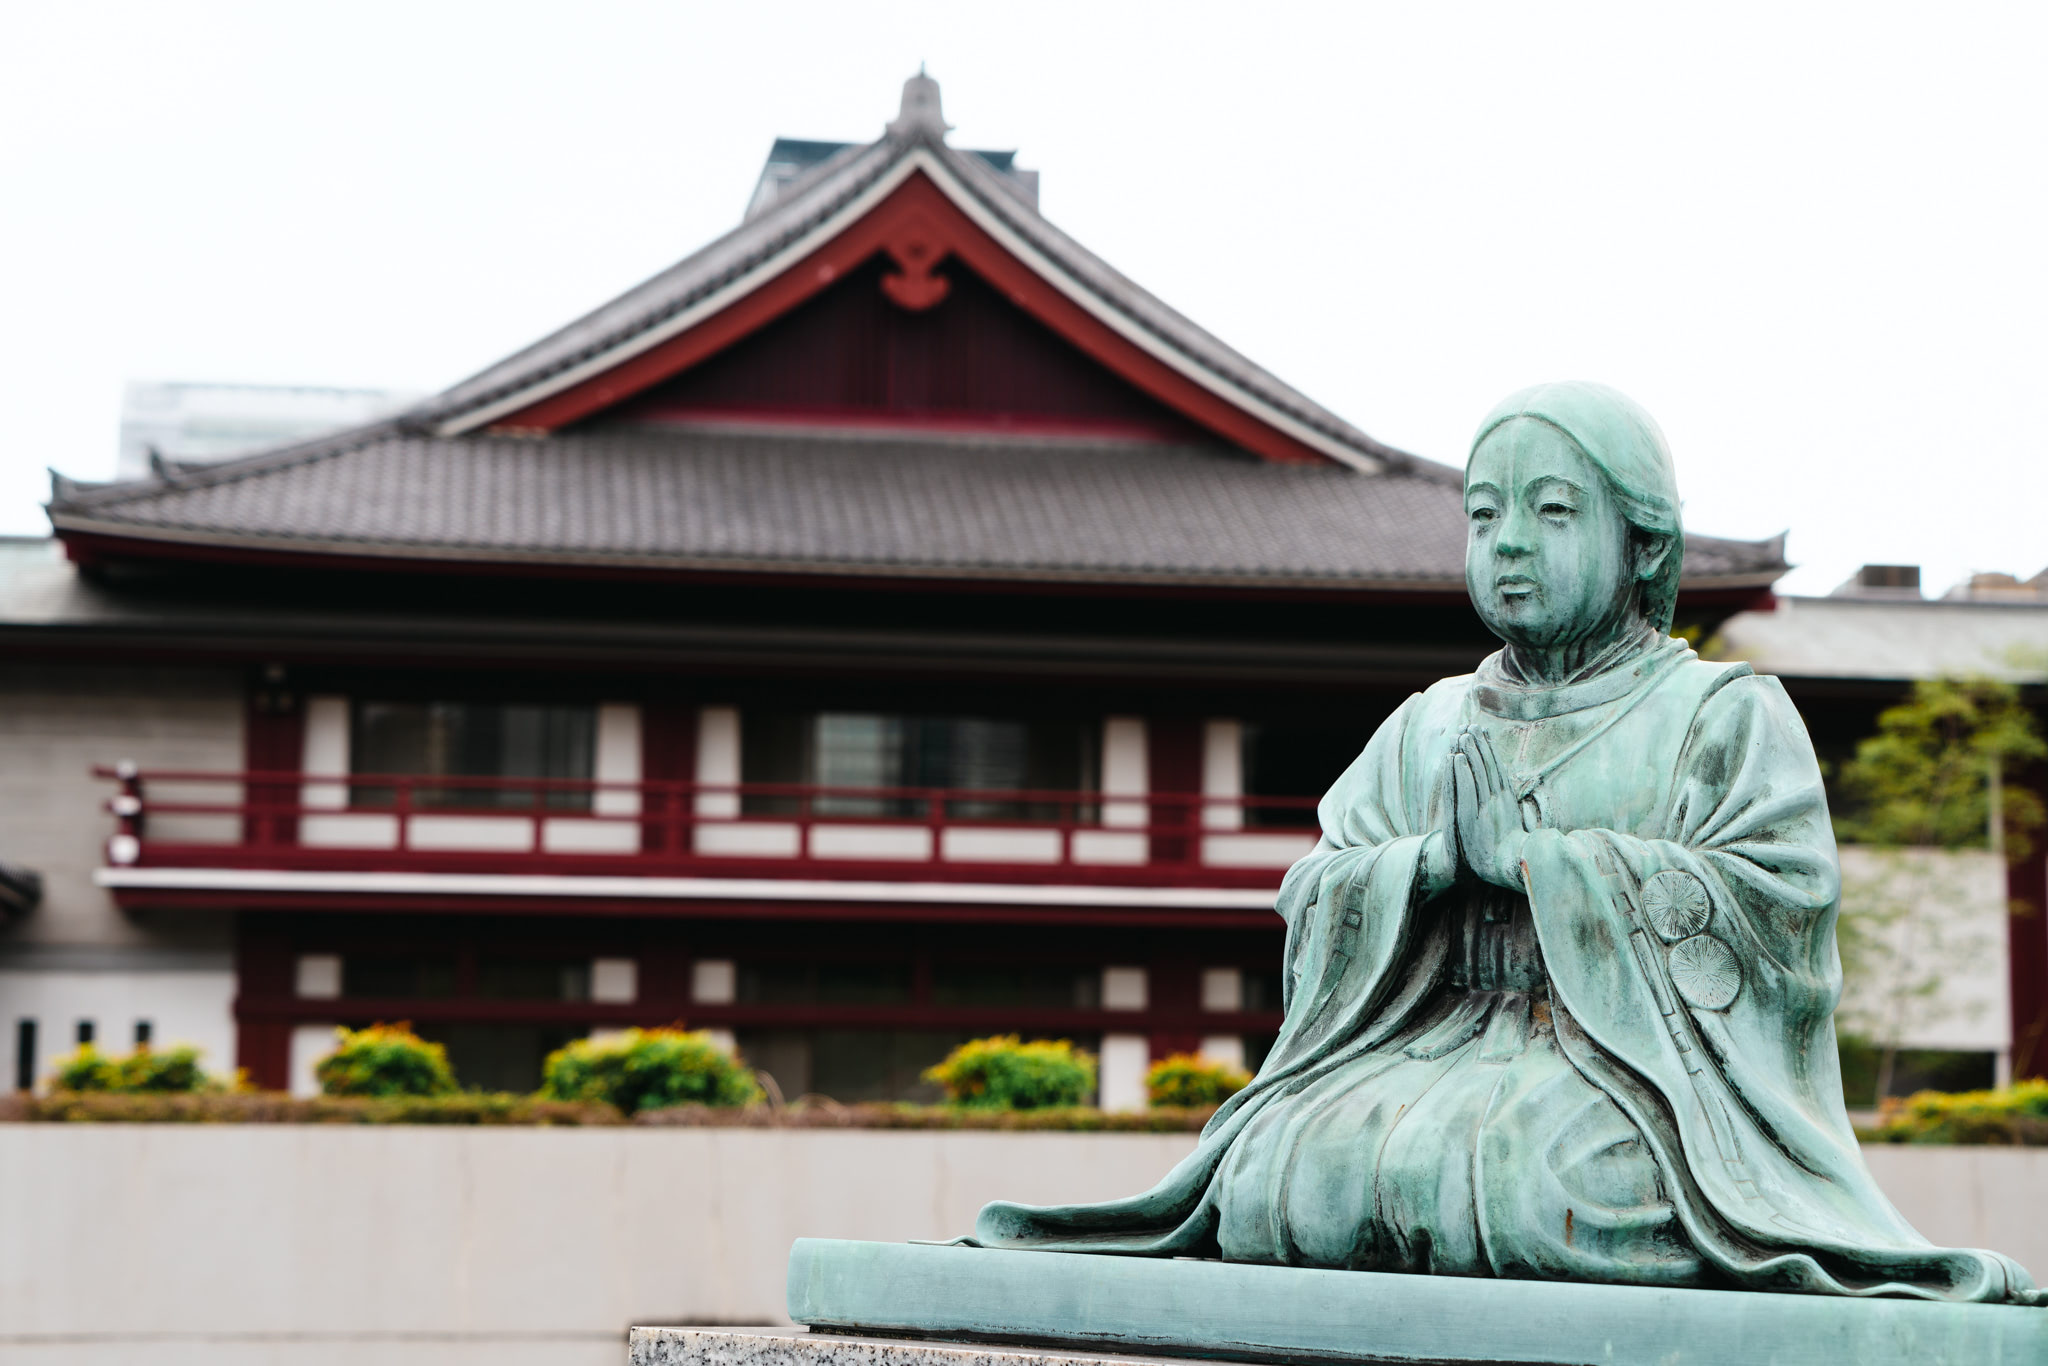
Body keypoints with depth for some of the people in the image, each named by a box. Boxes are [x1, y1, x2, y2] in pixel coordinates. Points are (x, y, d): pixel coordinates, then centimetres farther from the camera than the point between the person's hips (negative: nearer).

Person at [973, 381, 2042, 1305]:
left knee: (1573, 1183, -37)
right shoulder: (1424, 727, 22)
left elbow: (1773, 900, -8)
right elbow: (1314, 899, 13)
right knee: (1273, 1174, -26)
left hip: (1626, 1069, -3)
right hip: (1432, 1046, 3)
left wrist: (1524, 854, -10)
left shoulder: (1727, 716, 8)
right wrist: (1436, 858, -10)